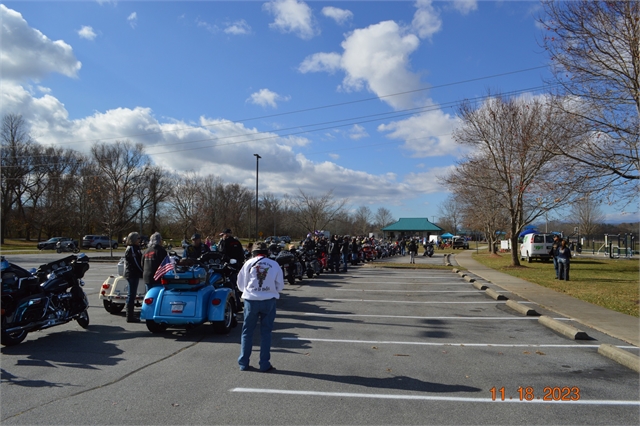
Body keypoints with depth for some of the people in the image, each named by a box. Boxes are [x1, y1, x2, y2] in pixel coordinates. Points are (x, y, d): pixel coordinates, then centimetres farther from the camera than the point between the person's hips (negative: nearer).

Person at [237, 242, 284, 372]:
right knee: (266, 332, 9)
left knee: (247, 331, 11)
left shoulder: (249, 263, 0)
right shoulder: (274, 265, 2)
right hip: (269, 301, 0)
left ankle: (244, 363, 15)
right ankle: (265, 364, 11)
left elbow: (241, 284, 5)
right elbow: (280, 286, 8)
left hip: (251, 300, 0)